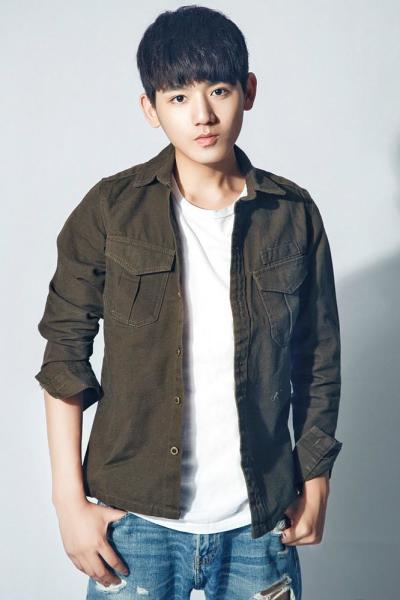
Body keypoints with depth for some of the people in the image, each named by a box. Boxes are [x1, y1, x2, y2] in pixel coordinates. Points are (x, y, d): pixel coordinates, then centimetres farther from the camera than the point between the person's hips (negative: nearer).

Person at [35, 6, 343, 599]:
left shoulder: (294, 215, -2)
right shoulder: (111, 209, -6)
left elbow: (318, 360, 5)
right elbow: (65, 351, -4)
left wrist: (315, 483, 8)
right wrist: (70, 501, -5)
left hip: (261, 521, 2)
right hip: (137, 519, -1)